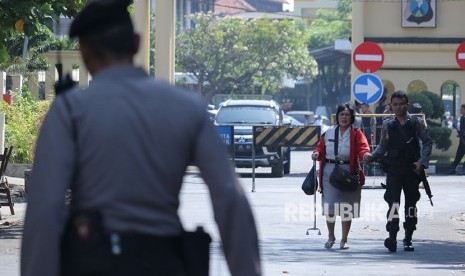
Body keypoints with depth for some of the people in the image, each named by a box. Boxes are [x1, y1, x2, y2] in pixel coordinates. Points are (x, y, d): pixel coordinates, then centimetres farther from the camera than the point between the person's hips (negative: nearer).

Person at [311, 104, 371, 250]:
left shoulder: (356, 134, 1)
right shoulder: (329, 133, 10)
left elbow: (363, 148, -13)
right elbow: (321, 148, 15)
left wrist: (366, 155, -36)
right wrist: (316, 154, -7)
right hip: (329, 172, 2)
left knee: (346, 208, 4)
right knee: (329, 206, -3)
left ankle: (344, 239, 17)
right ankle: (331, 237, 19)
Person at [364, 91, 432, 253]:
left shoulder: (416, 123, 4)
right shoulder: (387, 125, 8)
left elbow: (427, 143, 5)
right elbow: (383, 146, 13)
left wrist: (422, 161, -8)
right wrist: (372, 157, -4)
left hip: (412, 169, 0)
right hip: (393, 169, 0)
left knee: (411, 204, 7)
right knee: (393, 202, -15)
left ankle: (408, 239, 17)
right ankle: (392, 237, -22)